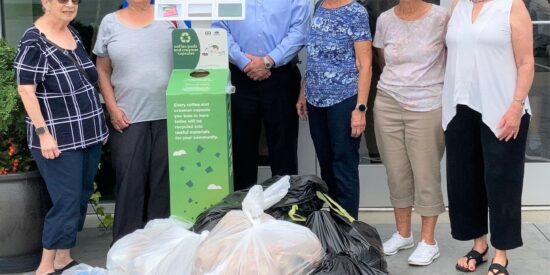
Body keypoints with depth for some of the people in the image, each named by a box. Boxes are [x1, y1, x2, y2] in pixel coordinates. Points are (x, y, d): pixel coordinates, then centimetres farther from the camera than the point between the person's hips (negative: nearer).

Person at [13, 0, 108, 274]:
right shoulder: (33, 41, -13)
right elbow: (26, 90, -16)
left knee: (82, 198, 12)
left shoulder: (73, 34, 10)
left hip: (88, 134, 8)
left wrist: (100, 123, 16)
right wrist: (43, 133, -20)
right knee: (66, 201, -7)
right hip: (59, 139, -8)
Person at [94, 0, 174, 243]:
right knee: (129, 182, 3)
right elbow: (103, 70, 7)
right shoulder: (110, 23, 6)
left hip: (168, 114, 1)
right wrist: (112, 108, 0)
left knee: (164, 179, 7)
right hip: (128, 117, 0)